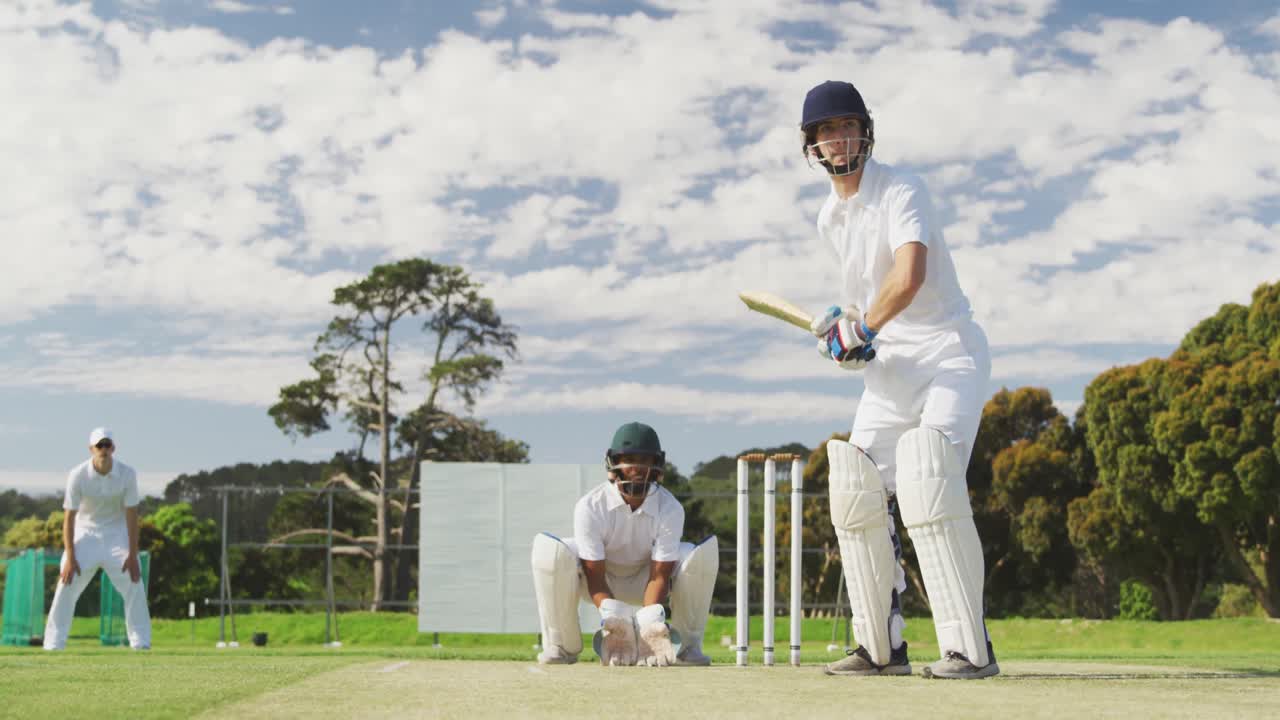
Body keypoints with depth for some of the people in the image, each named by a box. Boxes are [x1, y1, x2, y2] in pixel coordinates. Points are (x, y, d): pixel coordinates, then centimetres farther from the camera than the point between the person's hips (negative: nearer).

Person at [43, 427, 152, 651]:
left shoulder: (127, 474, -17)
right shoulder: (78, 475, -19)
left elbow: (131, 515, -13)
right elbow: (69, 517, -15)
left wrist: (132, 555, -15)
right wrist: (69, 557, -18)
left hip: (117, 533, 1)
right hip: (86, 531, -1)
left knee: (134, 586, -8)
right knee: (67, 586, -9)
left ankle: (141, 641, 2)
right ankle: (54, 642, 0)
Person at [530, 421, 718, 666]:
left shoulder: (670, 508, -23)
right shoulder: (590, 506, -26)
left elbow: (659, 576, -24)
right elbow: (594, 577, -25)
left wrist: (648, 623, -41)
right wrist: (612, 616, -43)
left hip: (644, 581, 1)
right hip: (600, 580, -1)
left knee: (704, 552, -24)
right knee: (548, 548, -31)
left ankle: (687, 645, -10)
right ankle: (561, 645, -16)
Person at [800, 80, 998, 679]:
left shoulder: (901, 193, -14)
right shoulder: (829, 219, 11)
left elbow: (909, 277, -30)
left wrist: (863, 328, -18)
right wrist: (844, 325, 4)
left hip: (948, 354, -8)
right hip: (890, 366, 8)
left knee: (927, 485, -23)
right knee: (856, 494, 2)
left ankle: (970, 647, -19)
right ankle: (882, 646, 12)